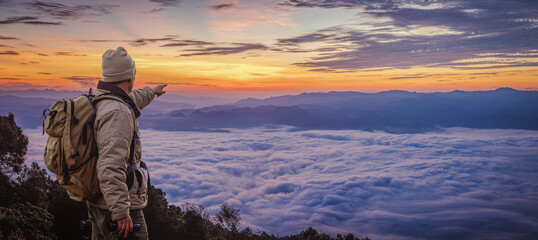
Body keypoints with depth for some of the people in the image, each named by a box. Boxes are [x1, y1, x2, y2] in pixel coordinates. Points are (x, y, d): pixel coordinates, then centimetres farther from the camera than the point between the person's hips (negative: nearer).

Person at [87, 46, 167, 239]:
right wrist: (121, 213, -30)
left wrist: (151, 92, 48)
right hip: (118, 205, -10)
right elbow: (110, 168, -32)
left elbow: (130, 101, 30)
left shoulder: (98, 100, 6)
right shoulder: (117, 113, -25)